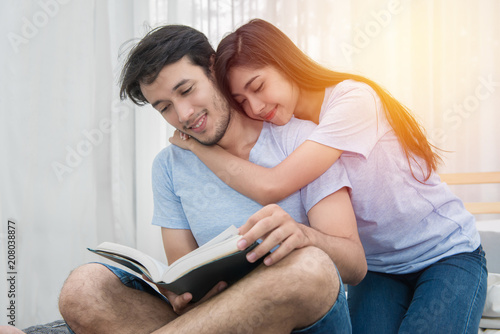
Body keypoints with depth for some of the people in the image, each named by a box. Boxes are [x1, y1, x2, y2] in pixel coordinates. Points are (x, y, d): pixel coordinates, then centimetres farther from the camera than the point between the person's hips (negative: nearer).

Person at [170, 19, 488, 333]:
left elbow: (271, 186, -28)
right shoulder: (284, 129, -3)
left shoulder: (354, 100, -23)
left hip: (447, 253, -4)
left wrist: (199, 145, -17)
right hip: (376, 267, 5)